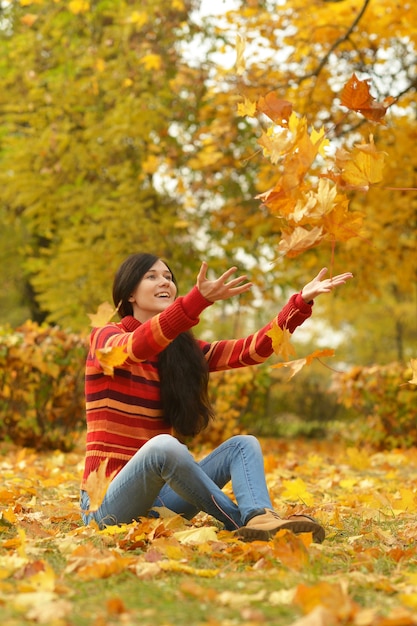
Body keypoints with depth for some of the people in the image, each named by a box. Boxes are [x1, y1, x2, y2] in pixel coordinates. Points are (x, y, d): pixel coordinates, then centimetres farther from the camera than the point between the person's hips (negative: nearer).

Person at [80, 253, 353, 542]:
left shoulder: (184, 349, 13)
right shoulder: (105, 339, -5)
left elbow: (251, 350, 2)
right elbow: (137, 347, -29)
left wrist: (302, 302, -11)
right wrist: (199, 299, -45)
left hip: (161, 495, 6)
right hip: (108, 504, -6)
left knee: (243, 444, -11)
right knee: (164, 445, -34)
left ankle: (260, 518, -40)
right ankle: (243, 522, -22)